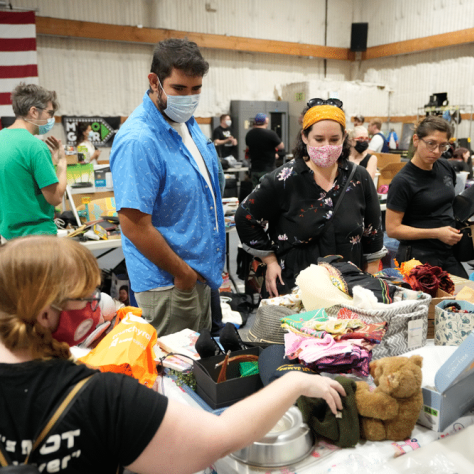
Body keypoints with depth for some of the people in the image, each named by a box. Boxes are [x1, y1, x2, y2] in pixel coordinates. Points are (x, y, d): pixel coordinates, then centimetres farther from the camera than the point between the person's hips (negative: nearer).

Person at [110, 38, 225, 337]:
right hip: (169, 284, -8)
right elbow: (134, 226, -25)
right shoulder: (138, 141, -24)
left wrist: (212, 265, 15)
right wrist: (183, 273, -14)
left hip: (201, 274, 9)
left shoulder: (188, 123, 5)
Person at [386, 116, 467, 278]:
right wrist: (436, 233, -19)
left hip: (448, 254, 6)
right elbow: (392, 229, -16)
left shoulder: (445, 167, 4)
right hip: (418, 258, -6)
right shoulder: (403, 181, -15)